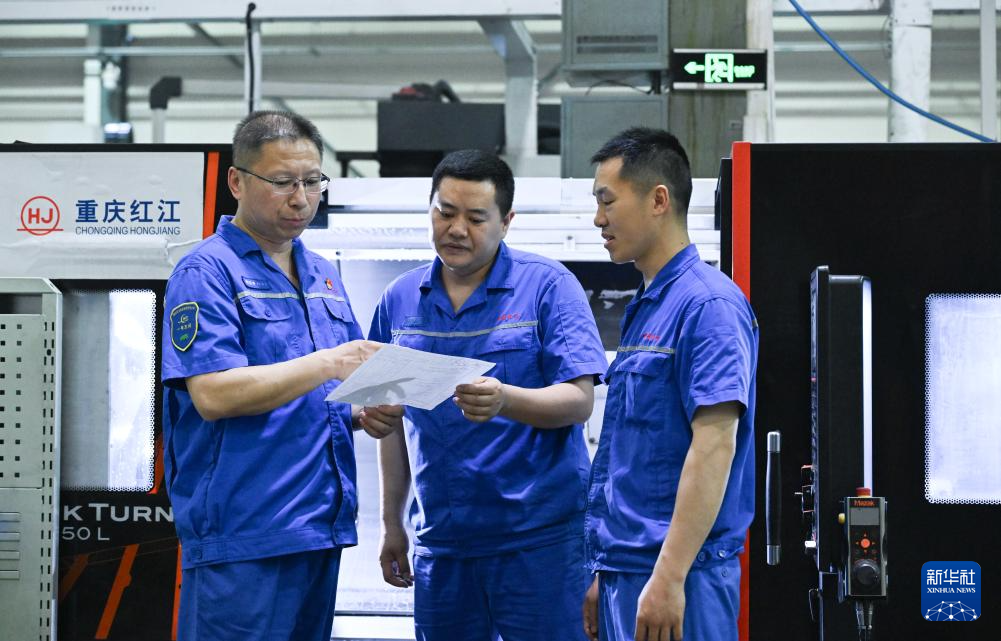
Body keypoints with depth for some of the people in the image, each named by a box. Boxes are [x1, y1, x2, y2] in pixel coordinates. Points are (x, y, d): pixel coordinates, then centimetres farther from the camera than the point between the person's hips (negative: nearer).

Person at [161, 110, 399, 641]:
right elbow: (214, 394, -19)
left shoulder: (323, 275, 17)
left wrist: (367, 410, 3)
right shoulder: (208, 272, -7)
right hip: (242, 536, -8)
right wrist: (329, 364, -21)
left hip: (321, 529, 8)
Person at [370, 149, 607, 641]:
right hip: (440, 541, 4)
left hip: (539, 537, -4)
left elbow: (578, 401, -12)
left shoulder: (549, 286, -4)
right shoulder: (400, 300, 10)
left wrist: (505, 401, -31)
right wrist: (392, 524, 16)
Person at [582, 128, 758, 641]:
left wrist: (668, 577, -24)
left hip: (678, 578, -9)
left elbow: (714, 444, -20)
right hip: (625, 573, 9)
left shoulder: (708, 304, -11)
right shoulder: (643, 310, 17)